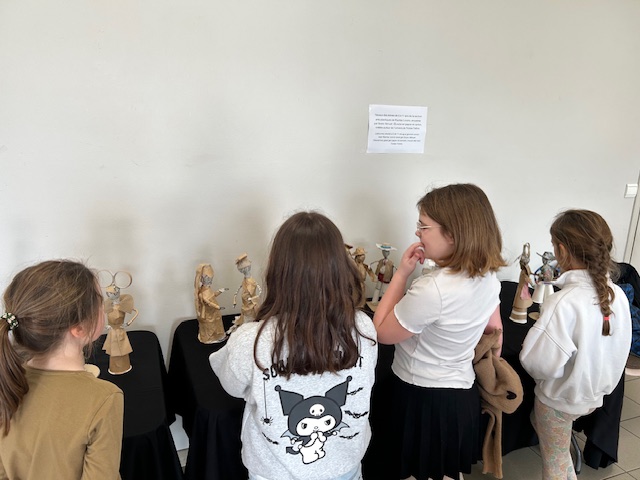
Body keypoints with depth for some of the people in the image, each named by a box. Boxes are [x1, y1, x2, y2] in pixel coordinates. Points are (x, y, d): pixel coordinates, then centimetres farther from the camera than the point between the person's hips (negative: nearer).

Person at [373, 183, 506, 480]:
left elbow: (381, 333, -18)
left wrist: (402, 273, -17)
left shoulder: (432, 289, -32)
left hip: (425, 399, -8)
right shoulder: (488, 277, -4)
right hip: (462, 394, 8)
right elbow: (495, 333, 10)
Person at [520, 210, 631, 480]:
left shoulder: (564, 302, -32)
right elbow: (613, 348, 4)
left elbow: (539, 363, -30)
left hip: (561, 397, -6)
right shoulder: (618, 295, -10)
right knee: (538, 420, 31)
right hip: (595, 392, 7)